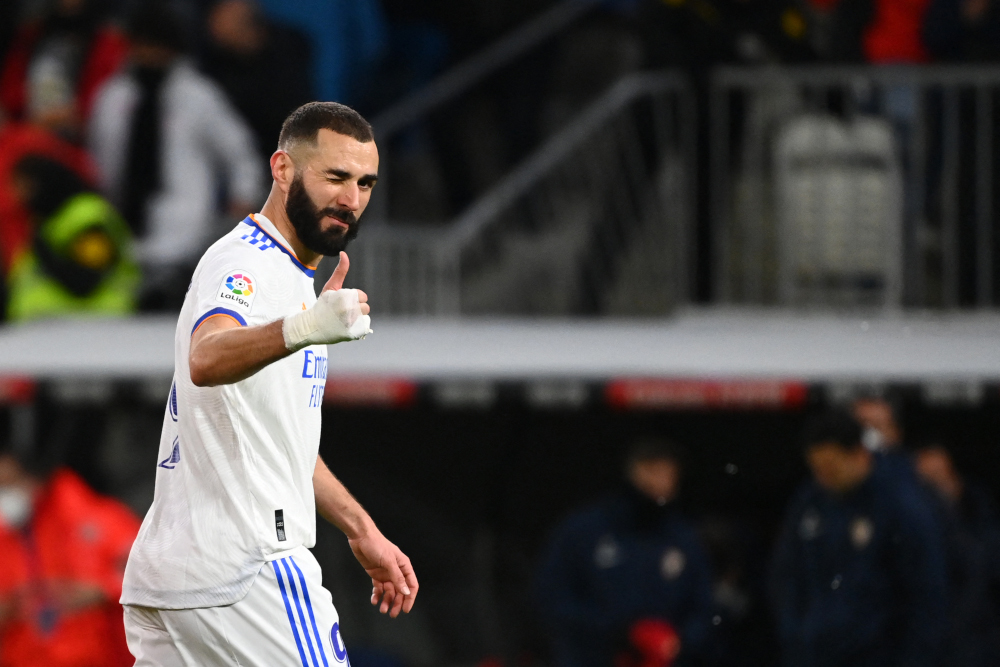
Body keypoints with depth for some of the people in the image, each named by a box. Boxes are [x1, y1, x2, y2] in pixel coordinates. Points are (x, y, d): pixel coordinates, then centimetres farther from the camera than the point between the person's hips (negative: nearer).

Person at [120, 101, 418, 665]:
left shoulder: (288, 275, 21)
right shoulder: (246, 264, -12)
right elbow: (207, 360, -36)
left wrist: (360, 529, 31)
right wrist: (300, 330, -54)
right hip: (243, 570, -10)